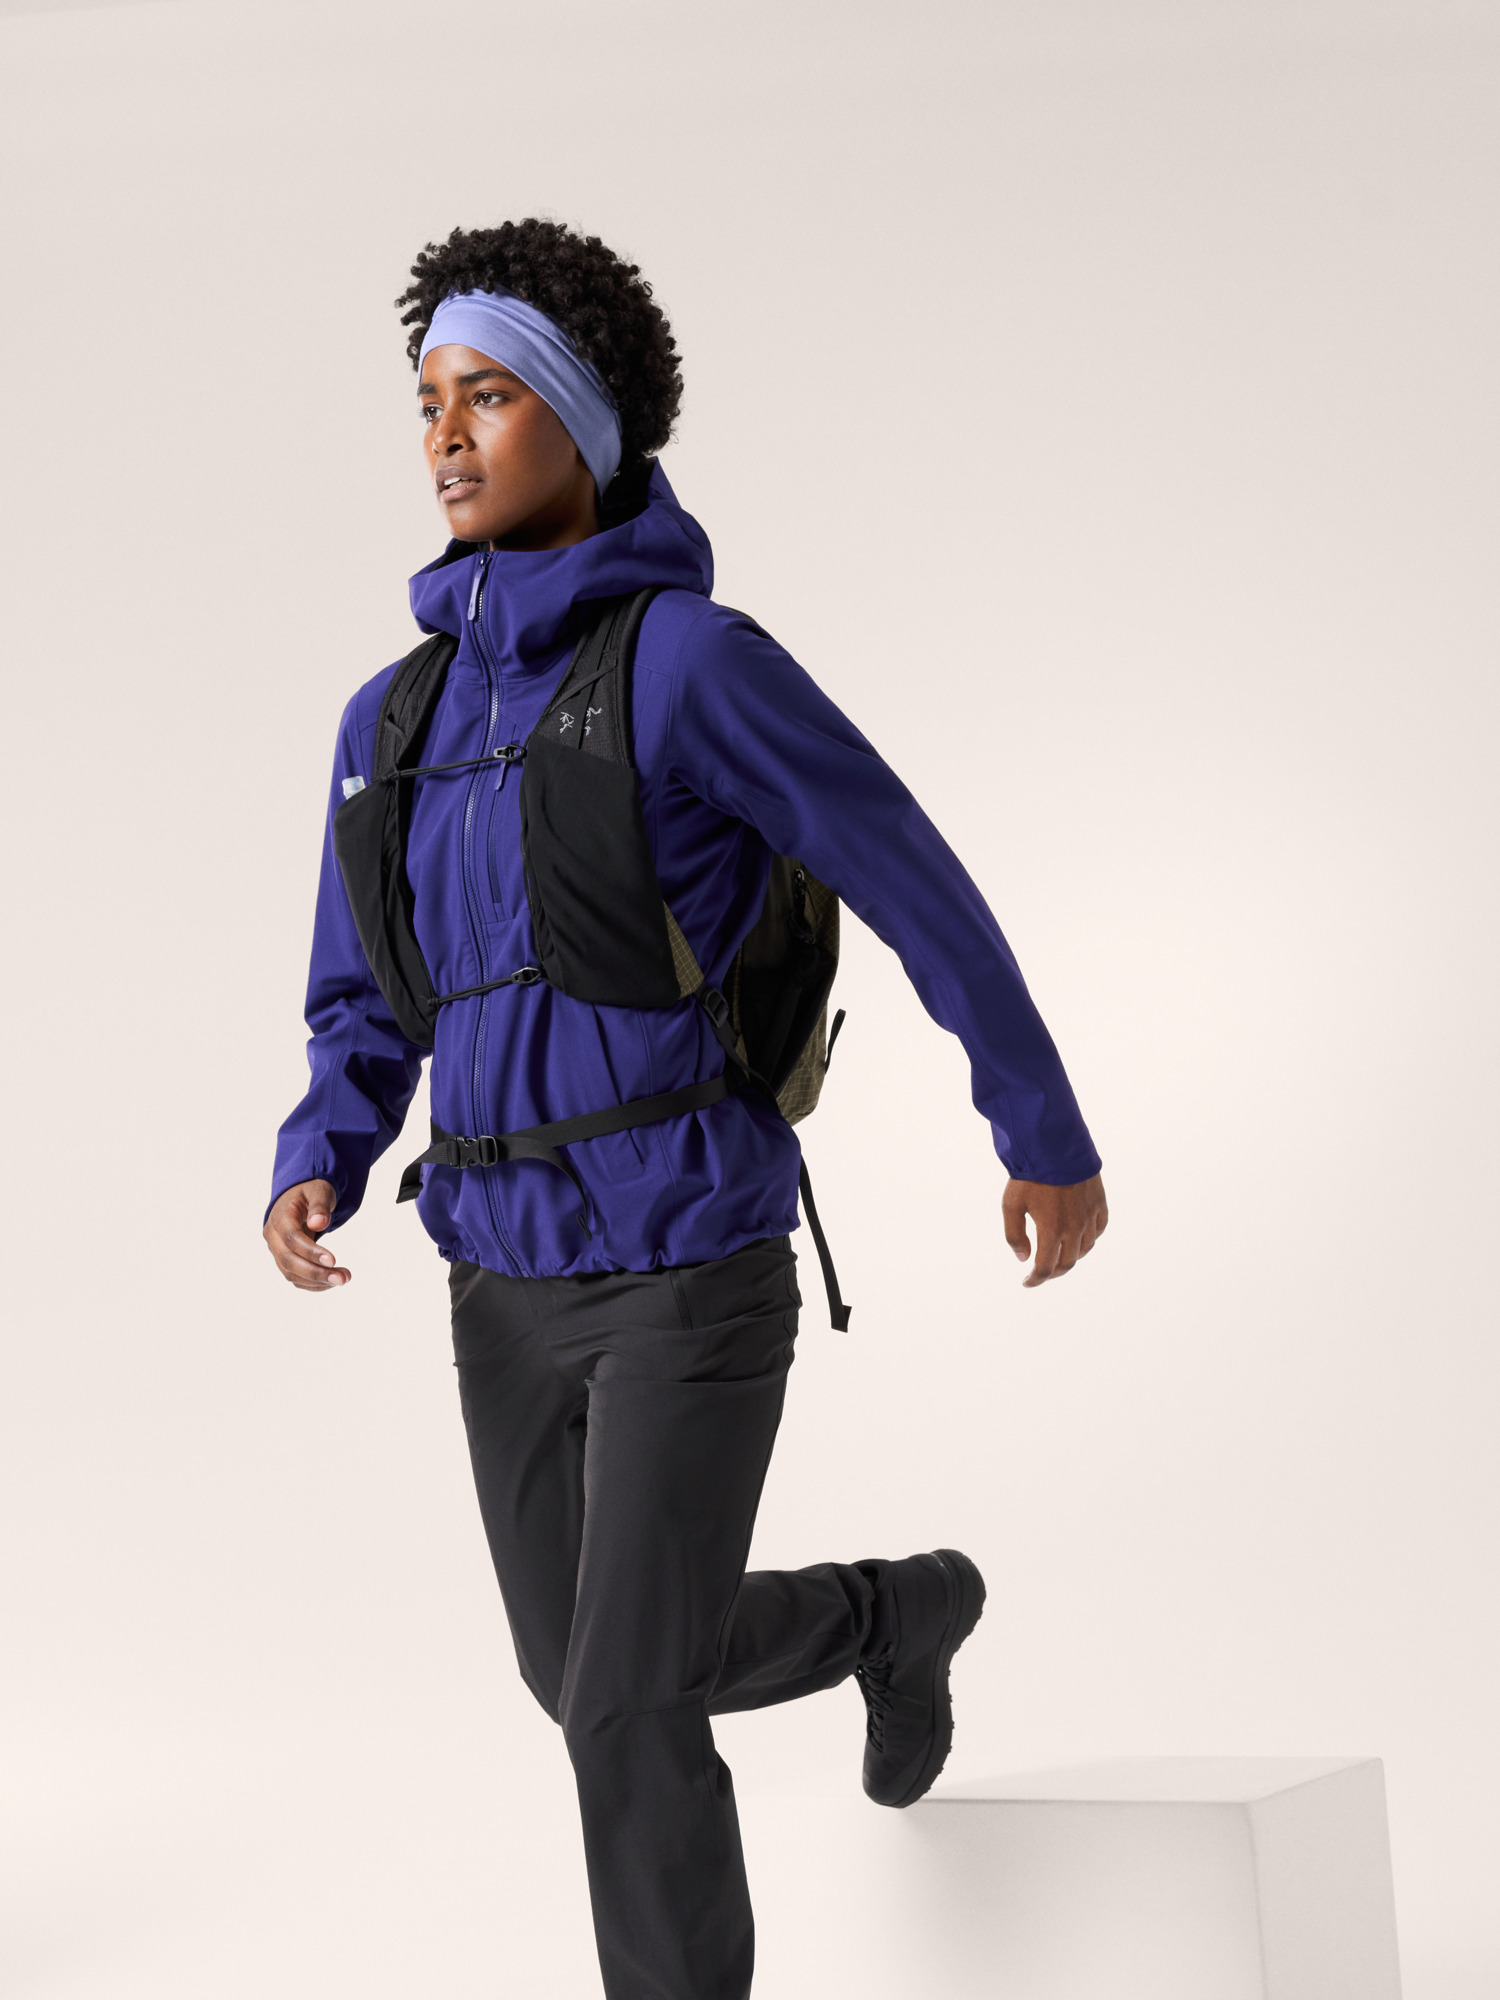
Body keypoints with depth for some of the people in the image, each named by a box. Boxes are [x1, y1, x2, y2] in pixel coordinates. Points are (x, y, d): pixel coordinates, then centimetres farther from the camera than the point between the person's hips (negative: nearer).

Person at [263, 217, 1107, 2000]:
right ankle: (895, 1615, 46)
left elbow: (922, 895, -6)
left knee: (626, 1706, -11)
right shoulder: (396, 717, 6)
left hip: (695, 1273, -7)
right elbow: (365, 1018, 13)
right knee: (581, 1676, 19)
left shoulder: (698, 661, -14)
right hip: (509, 1287, 7)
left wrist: (1051, 1144, 1)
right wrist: (311, 1180, -8)